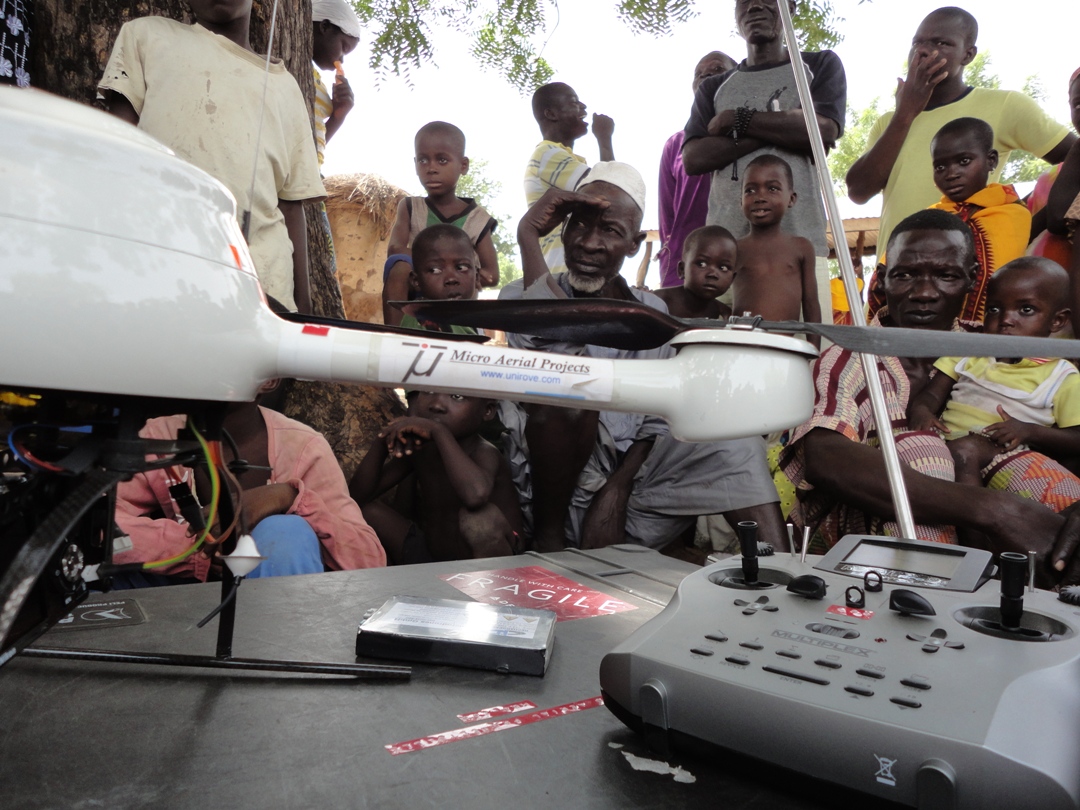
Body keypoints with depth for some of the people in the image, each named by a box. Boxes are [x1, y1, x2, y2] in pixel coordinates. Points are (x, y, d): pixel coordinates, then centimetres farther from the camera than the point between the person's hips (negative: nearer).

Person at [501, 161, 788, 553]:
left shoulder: (651, 313, 10)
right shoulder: (520, 298, -1)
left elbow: (657, 419, 2)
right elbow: (556, 336, -26)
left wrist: (618, 487, -13)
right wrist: (528, 234, -24)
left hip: (629, 485, 4)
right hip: (553, 494, -3)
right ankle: (549, 534, -16)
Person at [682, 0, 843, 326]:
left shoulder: (820, 66, 18)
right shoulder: (714, 88, 22)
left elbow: (823, 131, -2)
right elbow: (693, 159, 5)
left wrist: (736, 120, 3)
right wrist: (783, 127, -1)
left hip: (799, 240, -1)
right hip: (724, 242, 2)